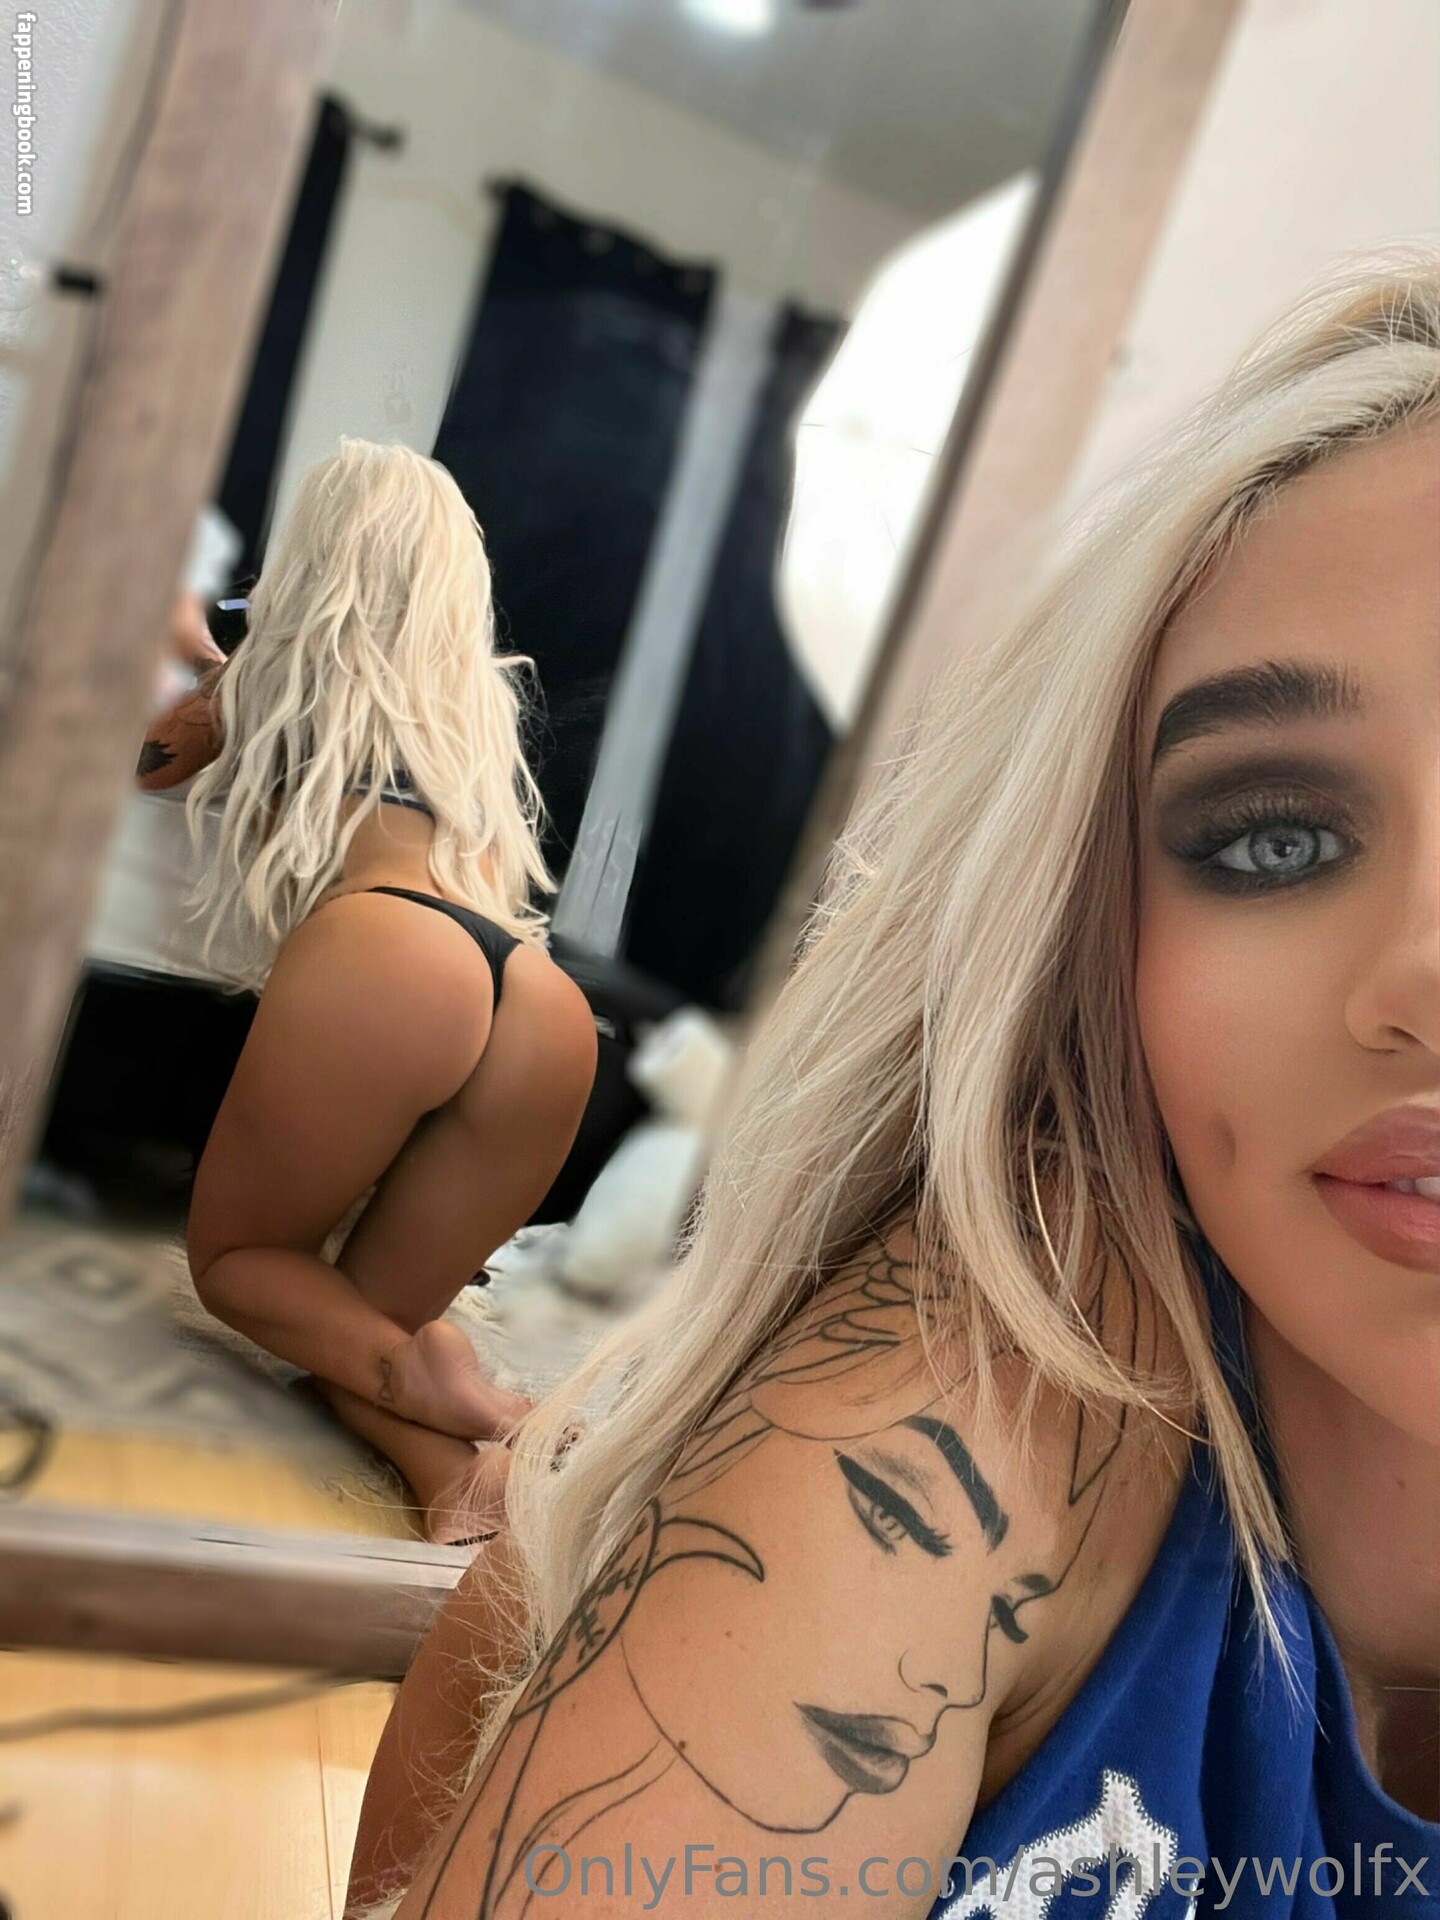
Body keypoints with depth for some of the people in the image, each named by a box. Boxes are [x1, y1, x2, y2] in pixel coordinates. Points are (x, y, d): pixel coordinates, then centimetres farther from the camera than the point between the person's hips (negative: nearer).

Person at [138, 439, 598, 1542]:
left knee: (238, 1256, 16)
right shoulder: (480, 699, 33)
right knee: (372, 1315, 18)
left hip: (383, 955, -4)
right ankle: (459, 1459, -14)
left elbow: (143, 759, 42)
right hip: (548, 1010, 5)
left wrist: (212, 671, 63)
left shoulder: (287, 670, 23)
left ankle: (433, 1385, -14)